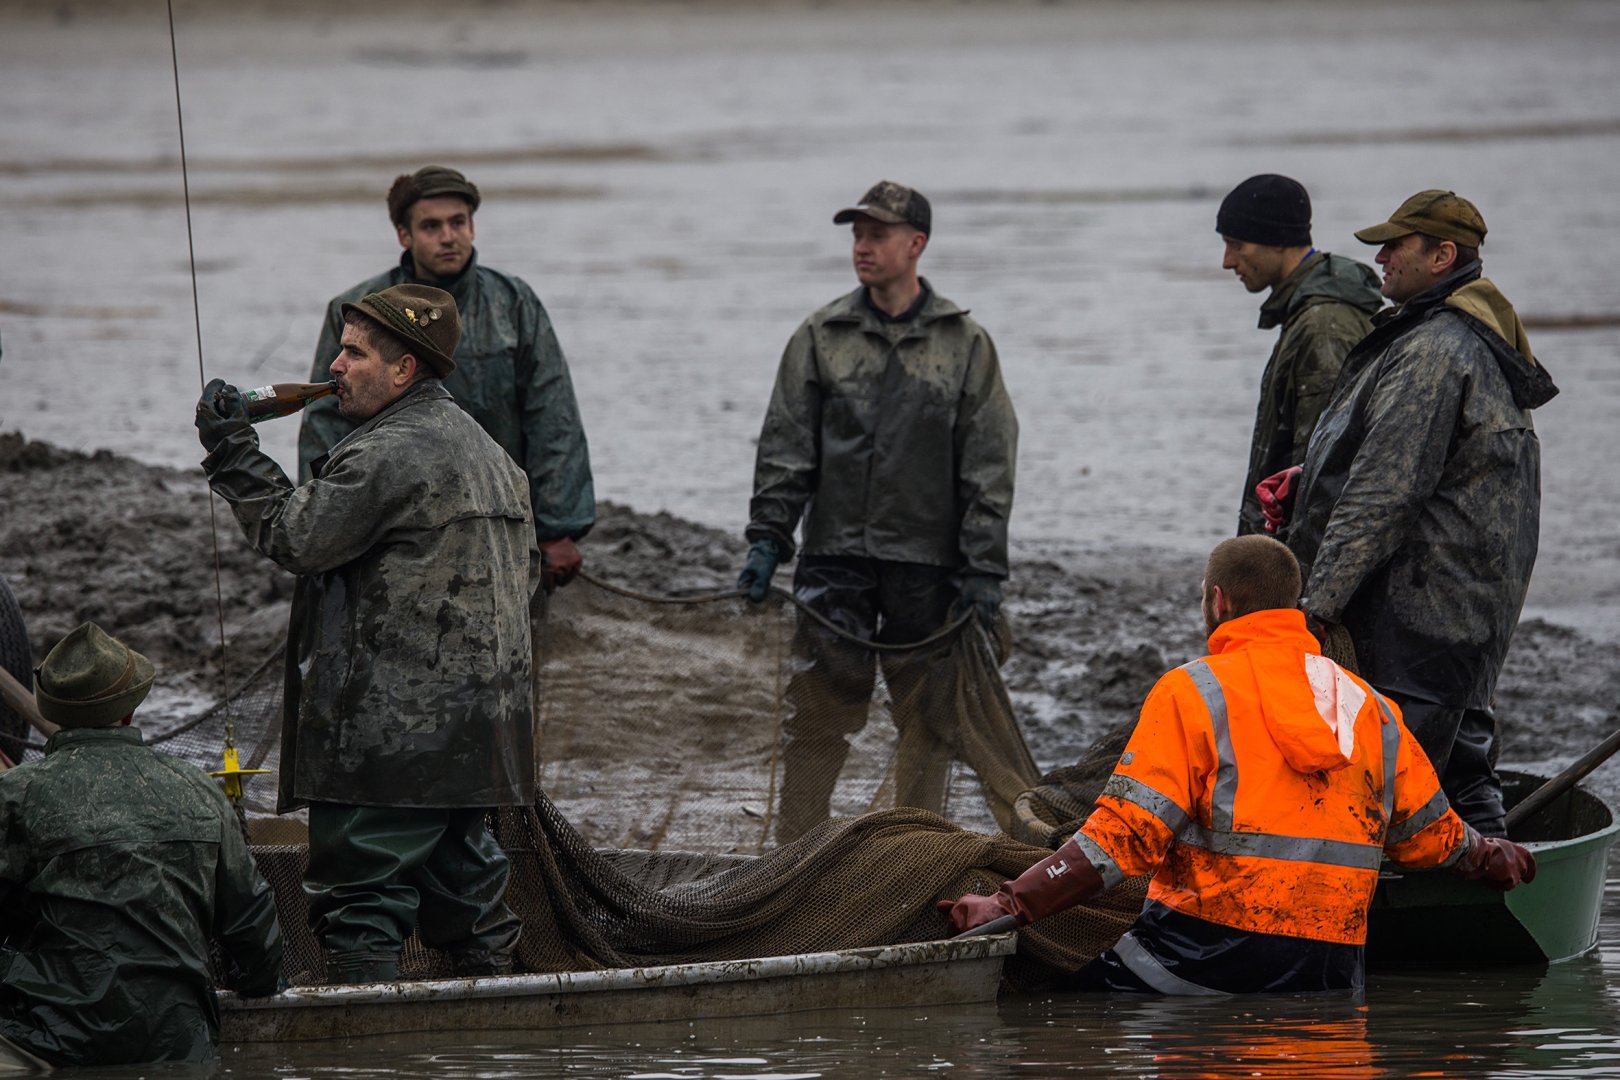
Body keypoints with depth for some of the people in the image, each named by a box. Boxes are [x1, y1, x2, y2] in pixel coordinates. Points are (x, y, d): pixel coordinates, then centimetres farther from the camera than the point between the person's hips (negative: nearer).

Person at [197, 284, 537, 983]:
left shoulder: (388, 455, -15)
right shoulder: (486, 450, 17)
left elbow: (294, 535, -14)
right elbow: (524, 568, 23)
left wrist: (233, 455, -4)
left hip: (391, 728, -10)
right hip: (475, 730, 10)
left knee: (362, 895, -7)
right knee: (462, 880, 16)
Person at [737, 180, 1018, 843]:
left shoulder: (965, 345, 4)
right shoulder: (821, 336, 7)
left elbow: (989, 466, 2)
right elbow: (786, 448, 7)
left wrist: (982, 569, -5)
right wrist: (766, 539, -3)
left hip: (928, 564, 0)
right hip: (834, 557, 0)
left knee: (926, 714, 5)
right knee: (818, 712, -3)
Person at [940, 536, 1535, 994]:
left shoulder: (1192, 692, -1)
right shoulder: (1372, 709, 16)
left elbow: (1126, 835, -10)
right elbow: (1430, 835, 26)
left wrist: (1010, 903, -9)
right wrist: (1488, 858, 49)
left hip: (1206, 957, -6)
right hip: (1329, 971, 6)